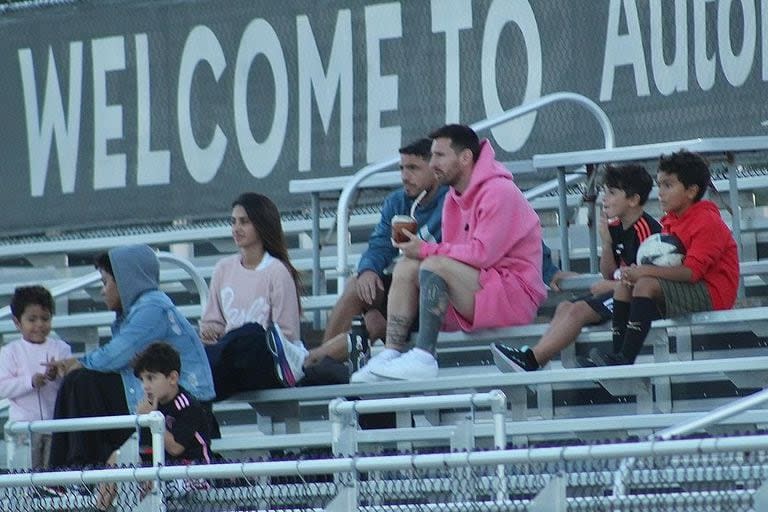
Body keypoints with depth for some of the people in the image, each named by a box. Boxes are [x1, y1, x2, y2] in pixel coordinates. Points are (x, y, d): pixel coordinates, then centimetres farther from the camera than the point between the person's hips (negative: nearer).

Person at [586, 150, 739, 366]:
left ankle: (626, 358, -31)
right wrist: (636, 271, -14)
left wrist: (645, 271, -28)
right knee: (625, 286, 4)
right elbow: (662, 264, 9)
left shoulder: (707, 221, -13)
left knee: (646, 285, -26)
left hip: (712, 295, -10)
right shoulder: (671, 222, 15)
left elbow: (692, 271, -24)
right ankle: (617, 354, -8)